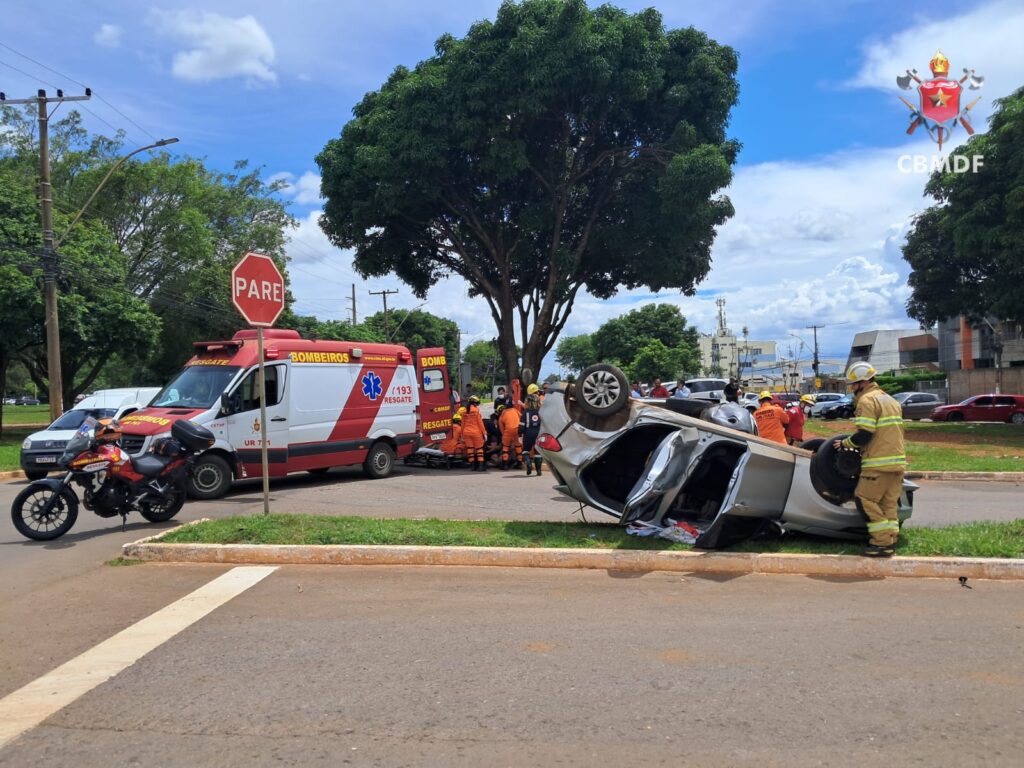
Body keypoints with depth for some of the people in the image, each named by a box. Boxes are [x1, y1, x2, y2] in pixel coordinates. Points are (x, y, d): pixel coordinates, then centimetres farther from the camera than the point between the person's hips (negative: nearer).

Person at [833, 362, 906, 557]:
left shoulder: (867, 400, -10)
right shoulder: (890, 400, 20)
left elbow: (864, 435, -18)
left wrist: (845, 443, -2)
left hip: (879, 463, -9)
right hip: (898, 461, 9)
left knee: (864, 499, -3)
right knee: (890, 502, 11)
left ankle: (883, 543, -5)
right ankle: (890, 542, 12)